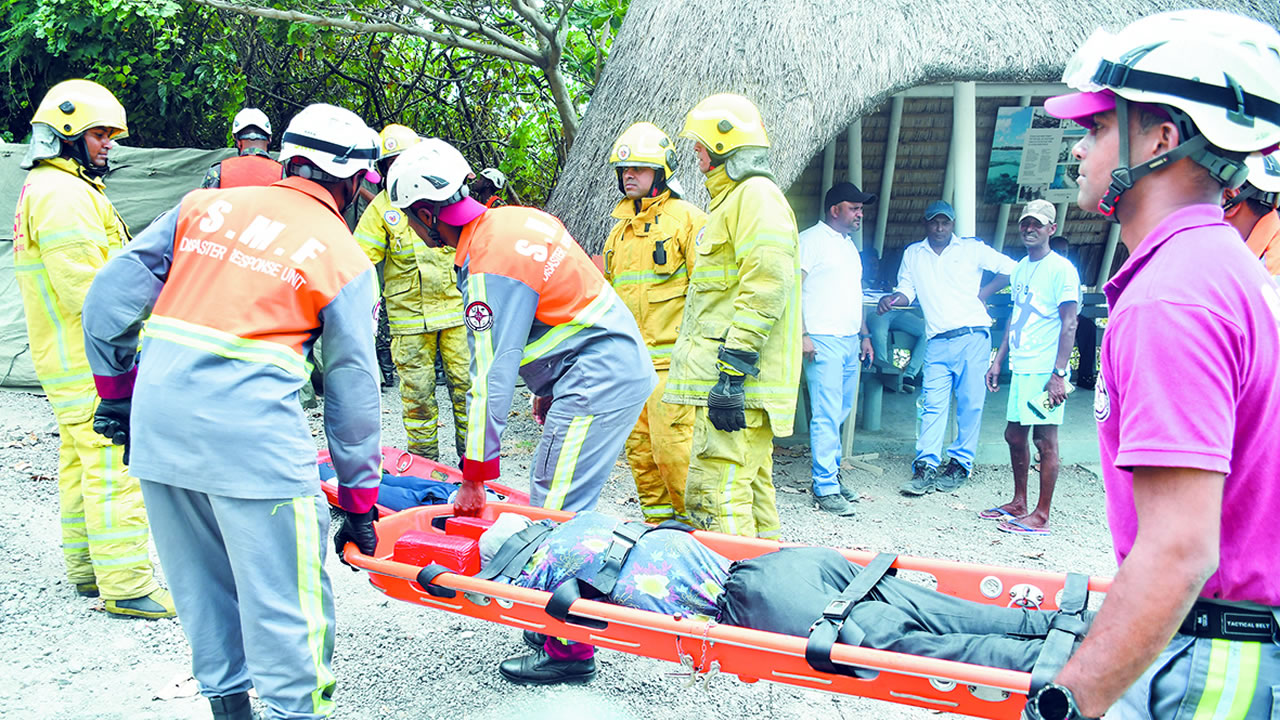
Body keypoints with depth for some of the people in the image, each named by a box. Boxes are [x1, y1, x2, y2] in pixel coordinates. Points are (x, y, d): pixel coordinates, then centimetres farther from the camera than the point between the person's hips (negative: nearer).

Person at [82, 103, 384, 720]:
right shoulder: (344, 258, 3)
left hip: (156, 424, 6)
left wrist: (117, 392, 19)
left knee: (202, 587, 21)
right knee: (284, 600, 5)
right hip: (251, 437, -6)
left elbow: (111, 295, 9)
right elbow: (352, 390, 4)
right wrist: (359, 502, 11)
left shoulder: (205, 206, 13)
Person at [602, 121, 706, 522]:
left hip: (670, 358, -7)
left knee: (672, 446, -12)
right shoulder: (619, 229, 20)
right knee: (639, 449, 9)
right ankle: (659, 524, 20)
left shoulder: (686, 219, -2)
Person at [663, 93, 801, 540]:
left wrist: (732, 372, -25)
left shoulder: (757, 196, -9)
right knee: (752, 485, 16)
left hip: (737, 384, -11)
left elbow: (765, 289, -21)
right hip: (736, 382, 11)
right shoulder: (732, 199, 25)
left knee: (715, 498, -13)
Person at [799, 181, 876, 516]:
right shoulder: (811, 240, -5)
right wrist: (801, 335, -19)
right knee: (826, 416, -9)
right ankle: (825, 488, -5)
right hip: (823, 341, -8)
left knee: (840, 413, 11)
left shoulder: (849, 245, 21)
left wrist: (865, 335, 21)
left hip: (850, 342, 8)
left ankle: (830, 474, 20)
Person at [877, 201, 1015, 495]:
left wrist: (984, 293, 3)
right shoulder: (913, 254, 16)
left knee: (970, 403, -1)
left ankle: (960, 465, 7)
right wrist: (893, 299, -11)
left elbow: (1010, 268, 11)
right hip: (938, 341, 1)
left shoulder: (972, 249, 8)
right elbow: (907, 289, 11)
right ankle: (925, 468, -9)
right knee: (933, 404, -6)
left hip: (973, 337, -1)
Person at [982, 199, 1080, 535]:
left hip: (1044, 371, -8)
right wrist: (998, 360, 19)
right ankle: (1019, 503, 27)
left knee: (1045, 439, -3)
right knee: (1014, 435, 13)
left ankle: (1041, 516, 3)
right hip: (1020, 368, 8)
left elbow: (1069, 325, -12)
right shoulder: (1021, 268, 16)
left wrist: (1059, 373, -19)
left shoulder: (1061, 269, -8)